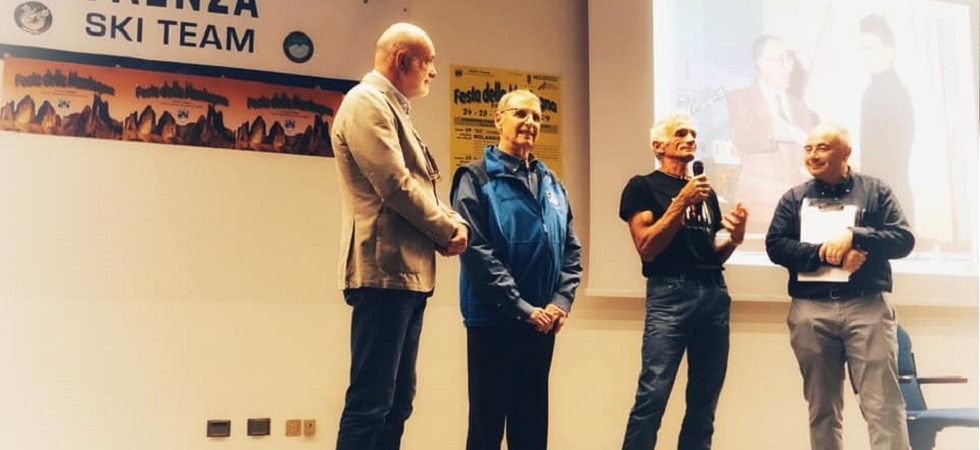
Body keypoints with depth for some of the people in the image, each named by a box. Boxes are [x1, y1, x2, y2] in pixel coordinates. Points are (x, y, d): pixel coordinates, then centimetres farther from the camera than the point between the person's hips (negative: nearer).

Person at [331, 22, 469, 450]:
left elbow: (421, 185, 21)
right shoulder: (366, 102, -8)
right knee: (370, 402, -8)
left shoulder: (392, 108, 23)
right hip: (385, 271, -10)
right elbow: (396, 186, -17)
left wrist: (455, 223, 2)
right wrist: (448, 229, -5)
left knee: (397, 402, 12)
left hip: (408, 272, 10)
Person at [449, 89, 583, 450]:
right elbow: (476, 251, -14)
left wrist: (561, 301, -4)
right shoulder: (476, 178, -4)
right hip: (493, 321, -5)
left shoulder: (551, 184, 14)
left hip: (542, 322, 6)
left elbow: (571, 249, 12)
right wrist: (521, 308, -16)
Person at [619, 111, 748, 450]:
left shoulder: (707, 191, 21)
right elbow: (647, 248, -9)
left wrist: (734, 237, 2)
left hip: (714, 293, 6)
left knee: (705, 399, 7)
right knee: (653, 395, -13)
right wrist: (682, 202, -13)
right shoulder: (643, 187, 3)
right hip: (670, 293, -6)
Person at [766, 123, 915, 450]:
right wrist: (825, 254, -11)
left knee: (883, 405, -7)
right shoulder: (794, 198, 14)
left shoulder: (875, 190, 10)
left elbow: (903, 239, 1)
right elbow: (775, 246, 1)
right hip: (811, 310, 2)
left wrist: (854, 235, -13)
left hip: (868, 306, -2)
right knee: (822, 408, 7)